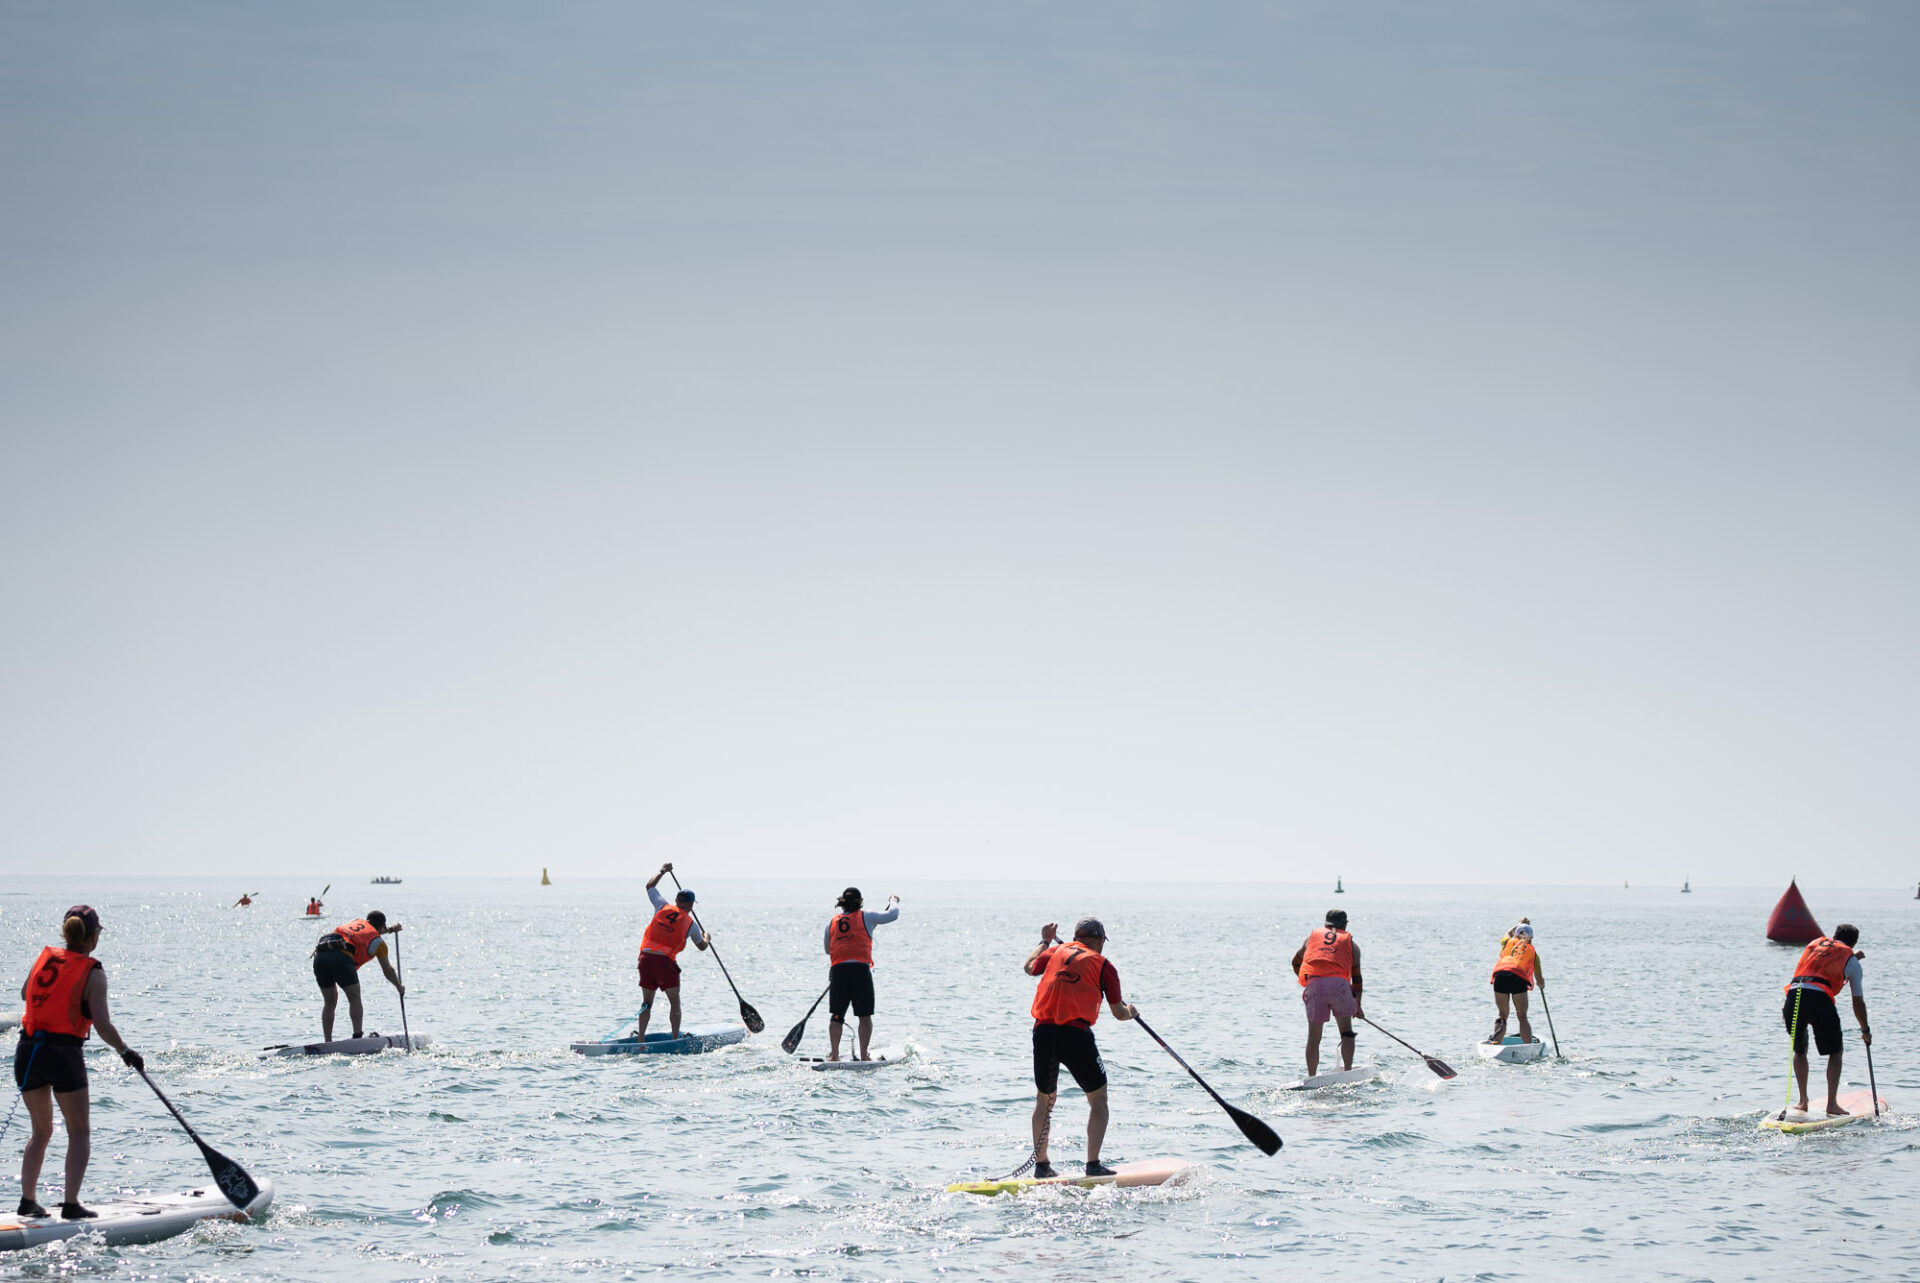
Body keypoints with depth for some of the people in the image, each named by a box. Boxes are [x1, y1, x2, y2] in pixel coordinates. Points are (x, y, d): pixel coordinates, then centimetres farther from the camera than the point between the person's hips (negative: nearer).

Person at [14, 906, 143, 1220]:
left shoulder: (44, 957, 9)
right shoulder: (92, 973, -6)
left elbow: (25, 994, 28)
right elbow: (102, 1024, -14)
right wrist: (125, 1051, 0)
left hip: (27, 1051, 5)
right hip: (64, 1054, -5)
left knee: (41, 1131, 21)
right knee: (80, 1133, 7)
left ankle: (27, 1200, 15)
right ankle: (71, 1204, -3)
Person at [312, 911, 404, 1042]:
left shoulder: (357, 922, 30)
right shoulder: (378, 942, 15)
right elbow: (388, 970, 24)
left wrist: (390, 930, 59)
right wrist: (400, 988, 39)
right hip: (340, 957, -6)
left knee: (329, 1002, 15)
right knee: (355, 999, 6)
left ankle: (328, 1042, 11)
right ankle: (357, 1036, -7)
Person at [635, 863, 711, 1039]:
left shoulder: (663, 907, 7)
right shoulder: (691, 924, 3)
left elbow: (650, 886, 24)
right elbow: (702, 946, 21)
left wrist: (662, 871, 37)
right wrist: (707, 938, 43)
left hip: (645, 958, 4)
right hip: (665, 962, -4)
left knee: (646, 1003, 14)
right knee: (675, 1003, 9)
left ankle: (640, 1036, 13)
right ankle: (675, 1038, 6)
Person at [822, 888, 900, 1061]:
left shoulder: (832, 922, 13)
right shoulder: (866, 917, 5)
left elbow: (828, 949, 21)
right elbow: (893, 914, 10)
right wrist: (894, 901, 31)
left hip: (838, 969, 2)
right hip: (860, 969, -2)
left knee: (836, 1015, 8)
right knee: (865, 1015, 5)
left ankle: (834, 1053, -2)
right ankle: (864, 1054, 0)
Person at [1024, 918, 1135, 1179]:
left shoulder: (1055, 952, 15)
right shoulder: (1103, 965, 5)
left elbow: (1030, 967, 38)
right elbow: (1118, 1012, 8)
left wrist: (1045, 941, 54)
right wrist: (1130, 1012, 32)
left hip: (1043, 1031, 4)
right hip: (1076, 1035, -4)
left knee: (1044, 1098, 21)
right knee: (1098, 1099, 9)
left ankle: (1040, 1164, 21)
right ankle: (1093, 1165, 0)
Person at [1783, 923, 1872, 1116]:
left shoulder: (1815, 944, 29)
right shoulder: (1851, 961, 18)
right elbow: (1858, 1001, 20)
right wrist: (1865, 1030, 32)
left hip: (1793, 995, 4)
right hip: (1819, 998, -4)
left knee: (1799, 1051, 23)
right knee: (1835, 1053, 13)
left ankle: (1803, 1102, 20)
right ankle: (1832, 1103, 4)